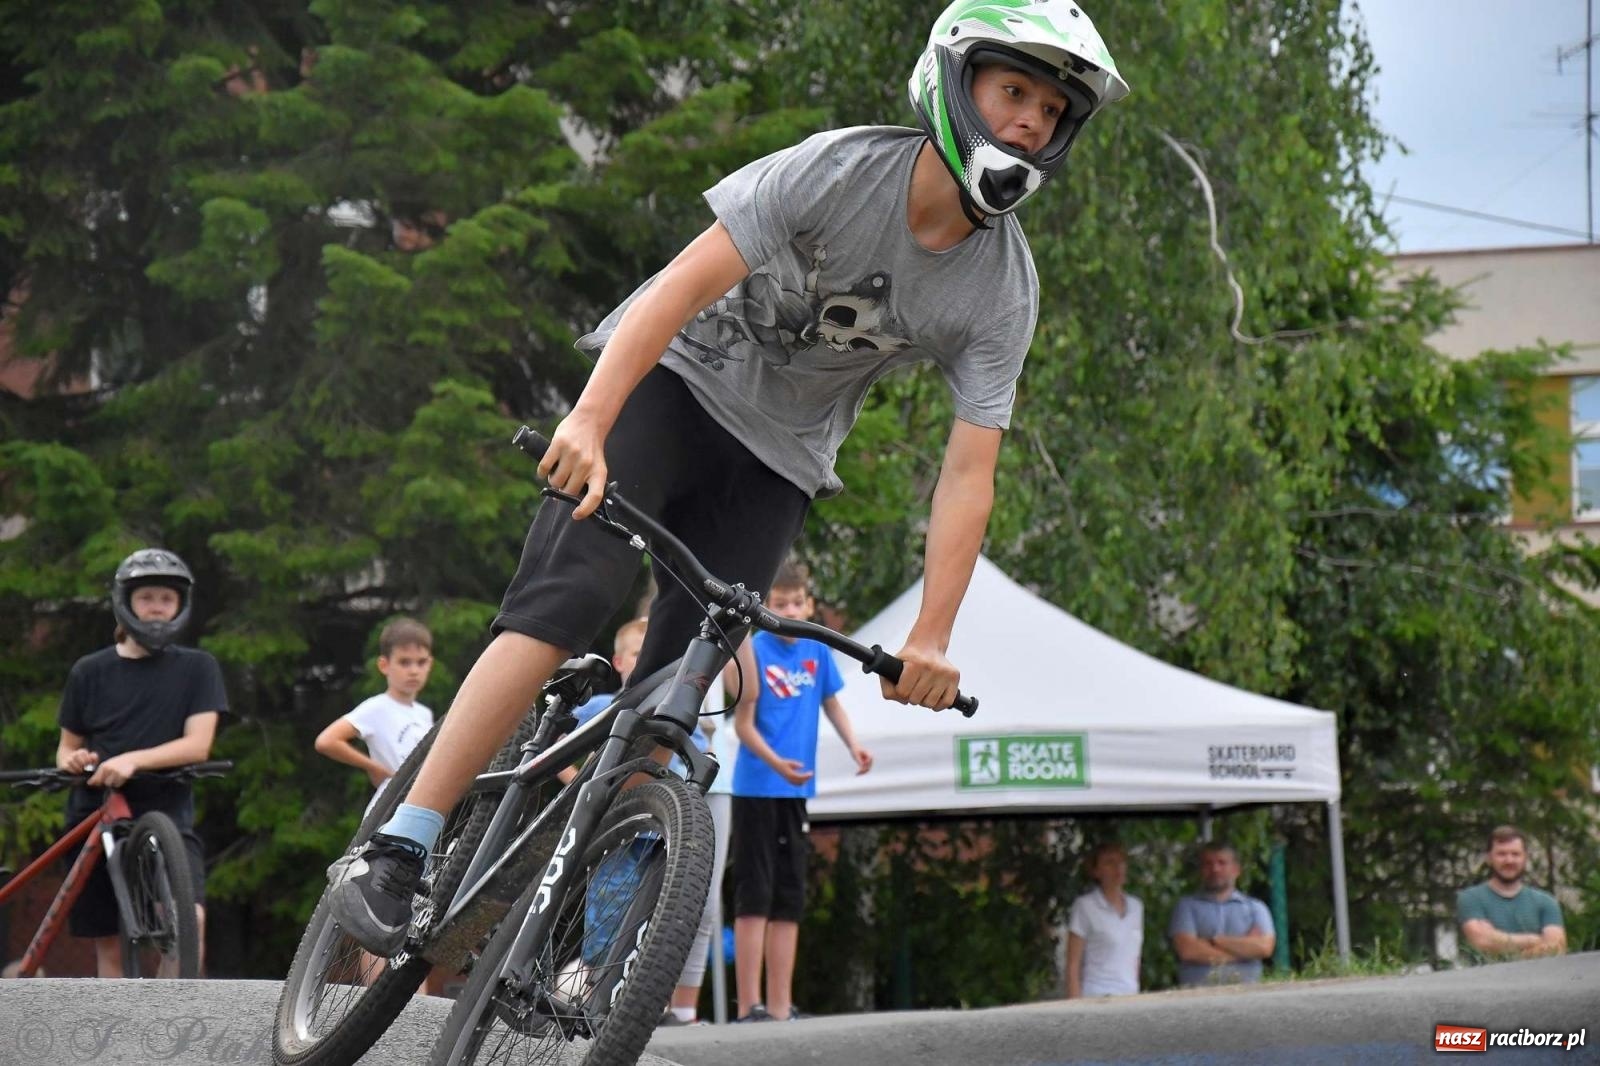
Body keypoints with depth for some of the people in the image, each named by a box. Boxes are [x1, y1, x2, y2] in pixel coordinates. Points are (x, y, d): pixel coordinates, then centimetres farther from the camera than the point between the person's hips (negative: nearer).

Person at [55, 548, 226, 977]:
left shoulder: (197, 669, 2)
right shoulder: (90, 671, 6)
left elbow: (197, 745, -9)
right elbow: (67, 747, 13)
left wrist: (133, 760, -25)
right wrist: (72, 760, -12)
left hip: (167, 815, -2)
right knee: (109, 946, 4)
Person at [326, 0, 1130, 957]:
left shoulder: (1006, 290, -11)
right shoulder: (840, 170, -21)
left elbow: (969, 473, -12)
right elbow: (683, 285, -28)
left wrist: (931, 641, -22)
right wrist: (590, 423, -41)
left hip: (774, 457, 4)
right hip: (675, 377, -4)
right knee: (574, 591, -24)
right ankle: (393, 857, -28)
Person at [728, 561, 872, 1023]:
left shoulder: (817, 651, 5)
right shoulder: (756, 650, -12)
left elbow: (830, 702, 18)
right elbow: (743, 722, -15)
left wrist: (853, 745, 2)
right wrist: (774, 762, -29)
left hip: (796, 790, 6)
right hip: (756, 789, -6)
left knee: (788, 901, 9)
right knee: (754, 898, -6)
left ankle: (780, 1008, 14)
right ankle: (749, 1006, -6)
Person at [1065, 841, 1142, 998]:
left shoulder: (1136, 906, 15)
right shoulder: (1085, 906, -1)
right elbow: (1072, 965, -3)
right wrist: (1075, 1006, -11)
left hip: (1129, 997, 5)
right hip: (1095, 997, -5)